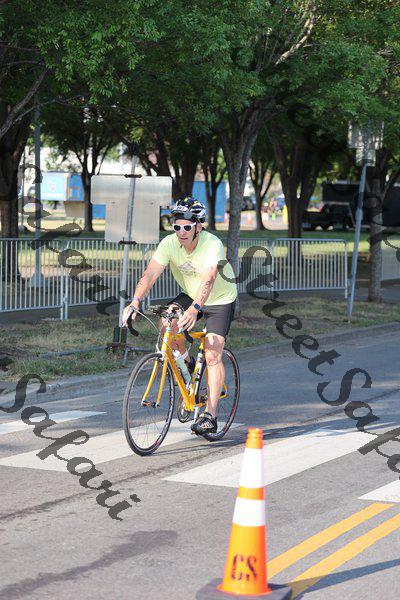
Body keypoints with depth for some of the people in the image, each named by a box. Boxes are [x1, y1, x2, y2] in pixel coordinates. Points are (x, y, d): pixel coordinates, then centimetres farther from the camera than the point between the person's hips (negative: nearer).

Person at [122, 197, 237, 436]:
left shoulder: (212, 245, -31)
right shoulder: (170, 244, -19)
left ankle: (210, 415, -15)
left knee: (213, 355, -18)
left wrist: (195, 309, -62)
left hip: (220, 300, -5)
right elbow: (150, 274, -28)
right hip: (190, 295, 5)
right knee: (167, 322, -25)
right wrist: (135, 301, -45)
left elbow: (208, 279, -46)